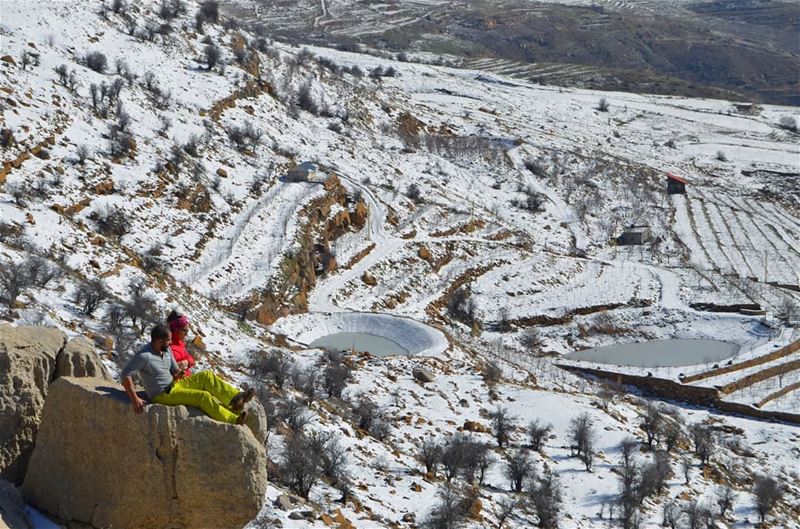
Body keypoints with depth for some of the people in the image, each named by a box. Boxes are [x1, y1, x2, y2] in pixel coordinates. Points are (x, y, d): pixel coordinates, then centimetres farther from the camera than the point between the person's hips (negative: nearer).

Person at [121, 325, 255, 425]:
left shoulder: (167, 350, 3)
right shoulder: (144, 356, -23)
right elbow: (125, 375, -27)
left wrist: (178, 374, -8)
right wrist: (134, 399, -30)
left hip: (174, 384, 9)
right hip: (163, 395, -9)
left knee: (206, 376, -4)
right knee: (203, 397, -21)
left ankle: (235, 398, -11)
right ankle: (233, 420, -19)